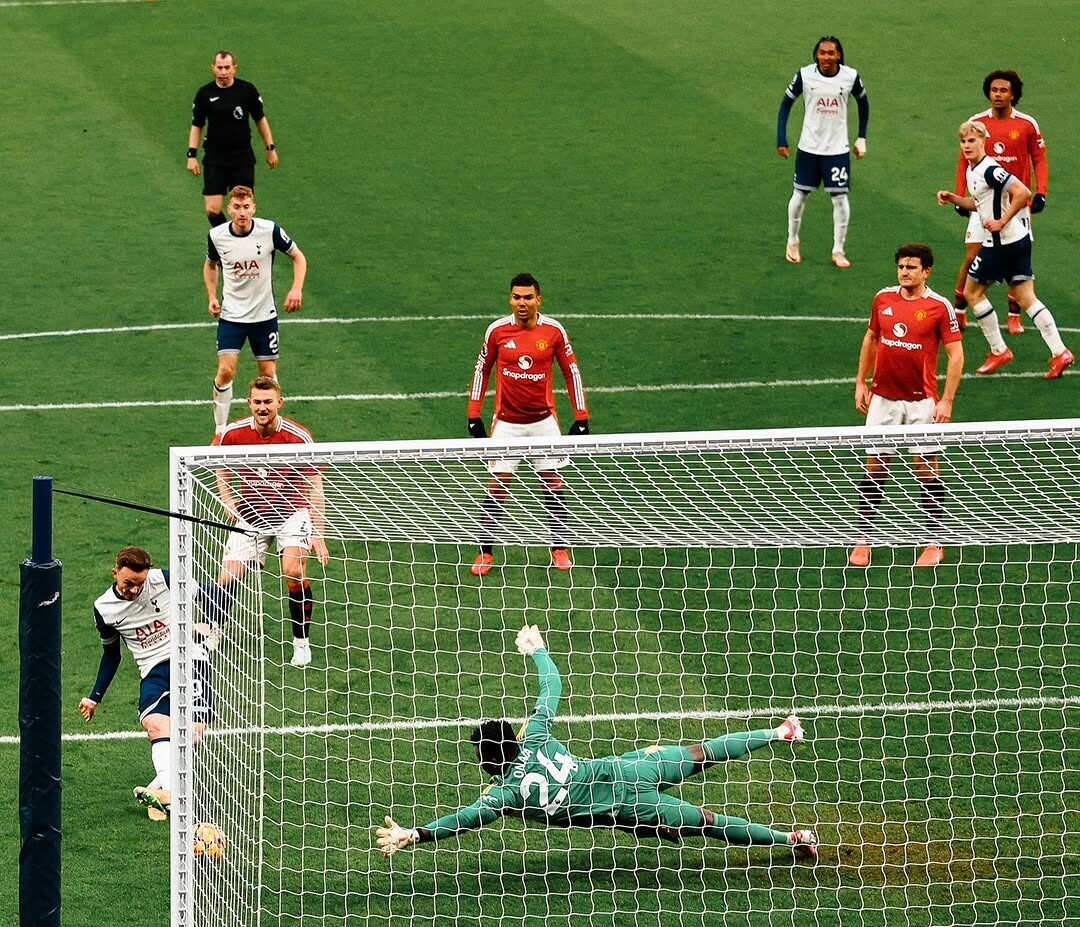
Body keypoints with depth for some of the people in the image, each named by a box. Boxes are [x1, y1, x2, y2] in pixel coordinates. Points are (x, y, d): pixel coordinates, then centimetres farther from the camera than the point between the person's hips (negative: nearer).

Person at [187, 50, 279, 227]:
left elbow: (260, 119, 9)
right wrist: (192, 155, -1)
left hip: (243, 157, 0)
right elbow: (196, 126, 7)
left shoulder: (247, 90, -3)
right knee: (212, 210, -8)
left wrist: (270, 148, 8)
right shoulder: (204, 93, -3)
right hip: (214, 159, 0)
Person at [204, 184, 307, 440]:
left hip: (264, 315, 0)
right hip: (231, 315, 0)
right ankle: (220, 431, 0)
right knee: (225, 371, -13)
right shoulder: (217, 236, -9)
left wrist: (296, 289, -14)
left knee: (268, 373, 5)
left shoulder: (269, 230, -14)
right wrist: (212, 297, 1)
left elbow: (298, 257, 0)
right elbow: (210, 265, 14)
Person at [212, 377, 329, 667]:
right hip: (249, 517, 3)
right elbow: (221, 469, 14)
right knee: (227, 577, -8)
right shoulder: (233, 434, -8)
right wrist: (228, 500, -2)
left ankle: (301, 641, -8)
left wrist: (318, 535, -17)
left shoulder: (299, 437, -17)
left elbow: (314, 489, -12)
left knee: (294, 570, -25)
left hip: (292, 514, -3)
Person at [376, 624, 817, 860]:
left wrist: (412, 835, -19)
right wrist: (538, 651, 27)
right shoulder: (534, 738, -3)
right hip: (617, 771, 4)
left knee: (702, 822, 6)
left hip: (622, 810, -4)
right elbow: (553, 687, 10)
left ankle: (789, 839, 13)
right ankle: (778, 733, 34)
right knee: (699, 754, 22)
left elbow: (464, 819, -20)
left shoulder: (504, 793, -15)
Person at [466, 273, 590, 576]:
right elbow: (482, 369, 6)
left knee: (553, 484, 3)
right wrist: (474, 415, 3)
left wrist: (581, 419, 1)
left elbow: (571, 371, 3)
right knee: (497, 486, -2)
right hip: (506, 423, 0)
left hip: (543, 420, 0)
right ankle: (486, 552, 7)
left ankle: (559, 549, 14)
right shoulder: (497, 330, -7)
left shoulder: (554, 330, -7)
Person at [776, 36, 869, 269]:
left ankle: (838, 250, 9)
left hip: (838, 148, 0)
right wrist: (781, 139, -5)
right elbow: (786, 103, 0)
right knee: (800, 195, 9)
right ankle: (792, 243, 28)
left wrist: (861, 138, 9)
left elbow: (863, 103, 9)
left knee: (840, 197, -3)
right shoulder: (805, 75, -12)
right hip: (808, 147, 0)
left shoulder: (850, 76, -9)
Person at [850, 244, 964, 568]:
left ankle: (934, 544, 12)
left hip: (922, 402, -3)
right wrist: (861, 382, 13)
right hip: (882, 398, 3)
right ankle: (863, 540, 14)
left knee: (927, 470, 2)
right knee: (875, 468, 5)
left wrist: (947, 400, -12)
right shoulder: (883, 298, 4)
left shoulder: (939, 307, -9)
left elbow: (955, 353, -6)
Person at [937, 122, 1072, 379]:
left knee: (972, 292, 4)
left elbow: (1023, 193, -27)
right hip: (1019, 241, 9)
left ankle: (999, 351, 10)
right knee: (1026, 298, 7)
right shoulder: (972, 170, 12)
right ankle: (1059, 352, 2)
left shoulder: (990, 170, -19)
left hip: (1002, 241, -9)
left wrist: (1002, 222, -21)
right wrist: (952, 198, 12)